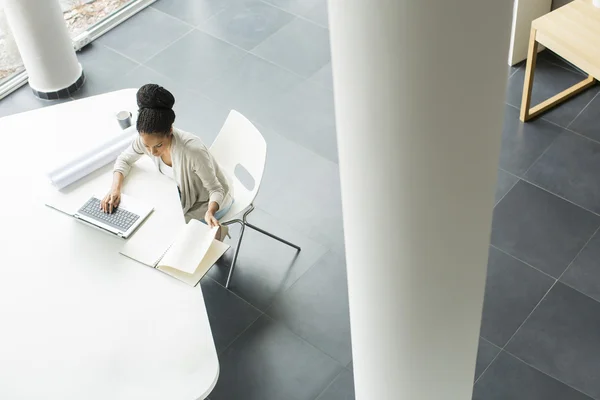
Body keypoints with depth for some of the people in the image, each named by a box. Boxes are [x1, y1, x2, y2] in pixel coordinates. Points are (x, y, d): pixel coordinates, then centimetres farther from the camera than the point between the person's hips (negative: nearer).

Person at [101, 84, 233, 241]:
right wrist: (115, 188, -23)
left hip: (211, 200, -6)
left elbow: (216, 189, -29)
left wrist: (210, 212, -50)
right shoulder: (147, 139, -24)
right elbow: (124, 159, -4)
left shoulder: (193, 150, -41)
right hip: (186, 191, 6)